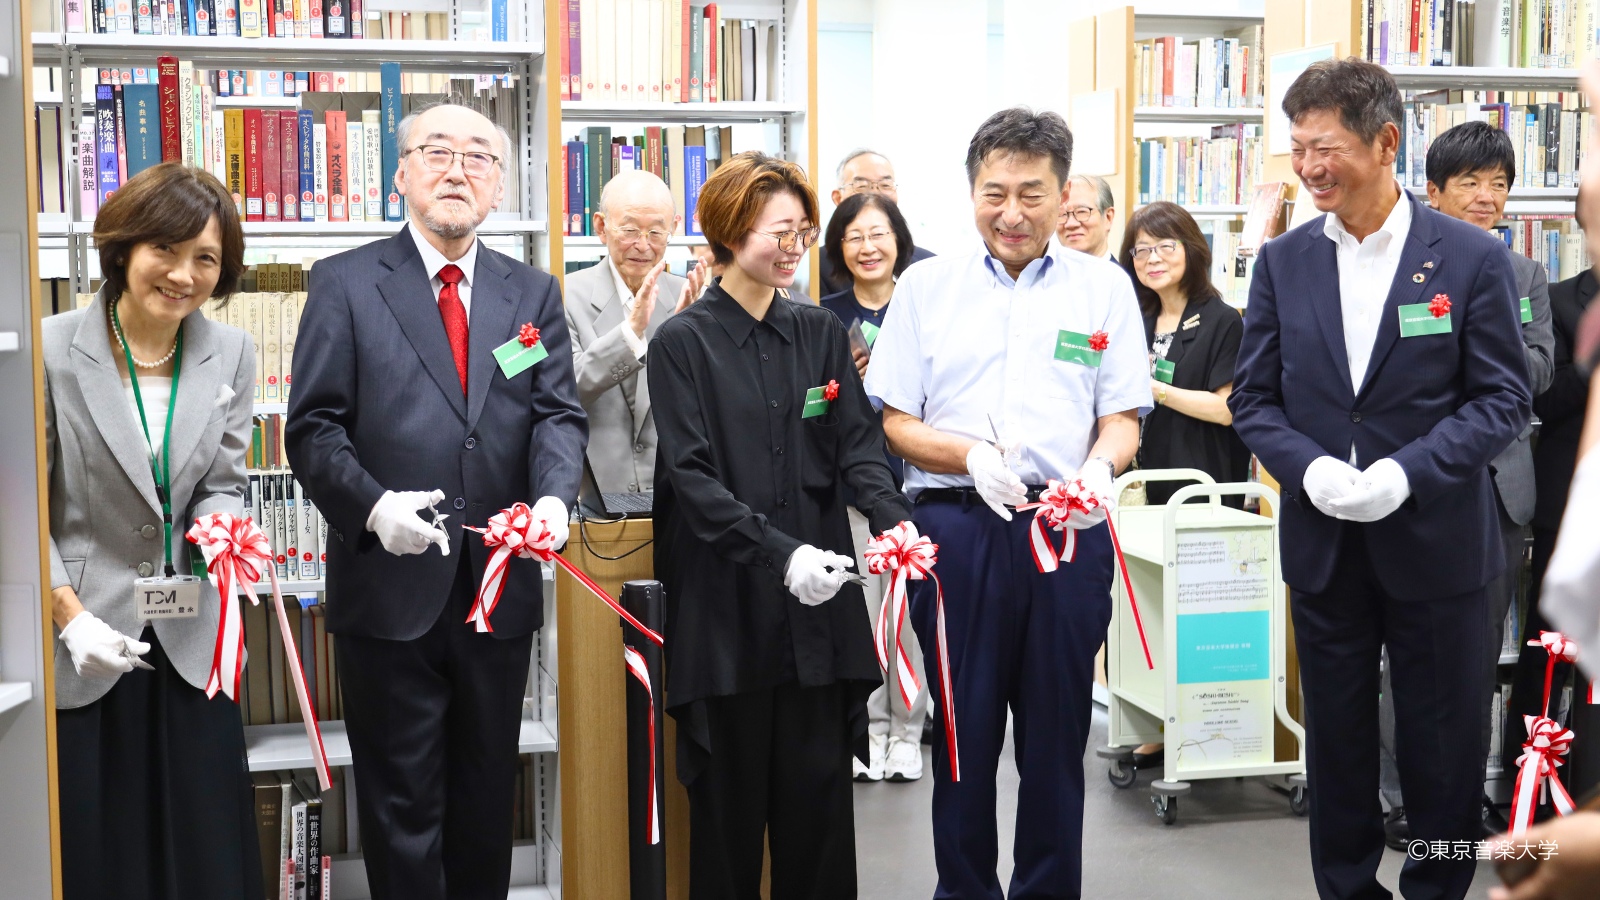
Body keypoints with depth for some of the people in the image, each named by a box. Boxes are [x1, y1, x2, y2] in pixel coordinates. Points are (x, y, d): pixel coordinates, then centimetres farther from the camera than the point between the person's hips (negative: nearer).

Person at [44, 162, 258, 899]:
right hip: (80, 646, -3)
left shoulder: (231, 355, 2)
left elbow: (222, 484, 7)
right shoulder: (52, 352, -10)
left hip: (189, 642, 3)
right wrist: (70, 615, -13)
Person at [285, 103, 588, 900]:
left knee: (487, 801, 16)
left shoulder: (533, 293, 10)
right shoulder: (345, 284, 0)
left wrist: (554, 497, -18)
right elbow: (313, 428, -5)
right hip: (389, 591, -3)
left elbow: (558, 414, 2)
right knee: (402, 806, 6)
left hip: (500, 589, 3)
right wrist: (373, 505, -22)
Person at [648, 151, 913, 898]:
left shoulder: (819, 333, 10)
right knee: (729, 797, 5)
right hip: (726, 605, -3)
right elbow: (692, 476, -11)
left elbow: (858, 446, 3)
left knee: (819, 792, 6)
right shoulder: (683, 343, -3)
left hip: (817, 605, 3)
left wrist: (894, 521, -17)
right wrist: (780, 552, -23)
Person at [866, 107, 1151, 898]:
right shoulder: (926, 285, 7)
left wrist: (1099, 469, -17)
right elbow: (894, 423, 5)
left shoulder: (1104, 287, 7)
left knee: (1057, 731, 8)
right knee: (962, 729, 8)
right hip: (955, 527, 0)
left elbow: (1124, 418, 5)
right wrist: (972, 456, -14)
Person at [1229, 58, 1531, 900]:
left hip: (1437, 540, -2)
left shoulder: (1472, 257, -6)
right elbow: (1253, 397, 4)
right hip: (1322, 543, 3)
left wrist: (1407, 473, -20)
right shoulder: (1283, 261, 3)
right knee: (1337, 737, 13)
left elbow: (1502, 398, -6)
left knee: (1443, 742, 9)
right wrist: (1310, 468, -15)